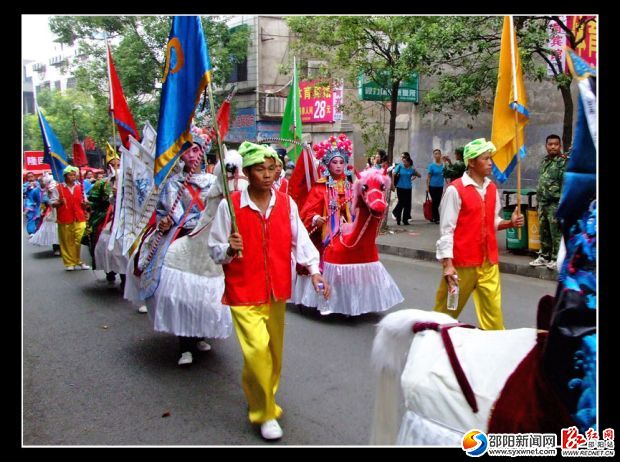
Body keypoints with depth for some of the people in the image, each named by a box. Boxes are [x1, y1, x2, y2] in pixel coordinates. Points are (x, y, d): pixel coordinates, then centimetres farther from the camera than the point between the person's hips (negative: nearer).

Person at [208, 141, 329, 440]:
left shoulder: (286, 203, 1)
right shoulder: (230, 205, -10)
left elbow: (300, 239, 1)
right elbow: (215, 250, -4)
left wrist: (314, 270, -11)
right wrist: (230, 250, -25)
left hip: (276, 289, 5)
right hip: (243, 290, -4)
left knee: (274, 350, 15)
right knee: (257, 349, -14)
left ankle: (261, 398, 41)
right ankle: (265, 413, 6)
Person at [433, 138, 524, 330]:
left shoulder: (492, 189, 9)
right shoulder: (455, 190, -11)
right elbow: (447, 229, -12)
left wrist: (510, 223, -4)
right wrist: (447, 264, -17)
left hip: (489, 262, 6)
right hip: (462, 262, -5)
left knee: (493, 310, 6)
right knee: (446, 310, 8)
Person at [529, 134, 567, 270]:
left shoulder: (564, 162, -8)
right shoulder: (544, 161, 14)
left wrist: (562, 204, -19)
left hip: (555, 203, -7)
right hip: (542, 202, 7)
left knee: (556, 233, -2)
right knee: (543, 232, 13)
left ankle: (556, 259, 6)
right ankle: (544, 256, 22)